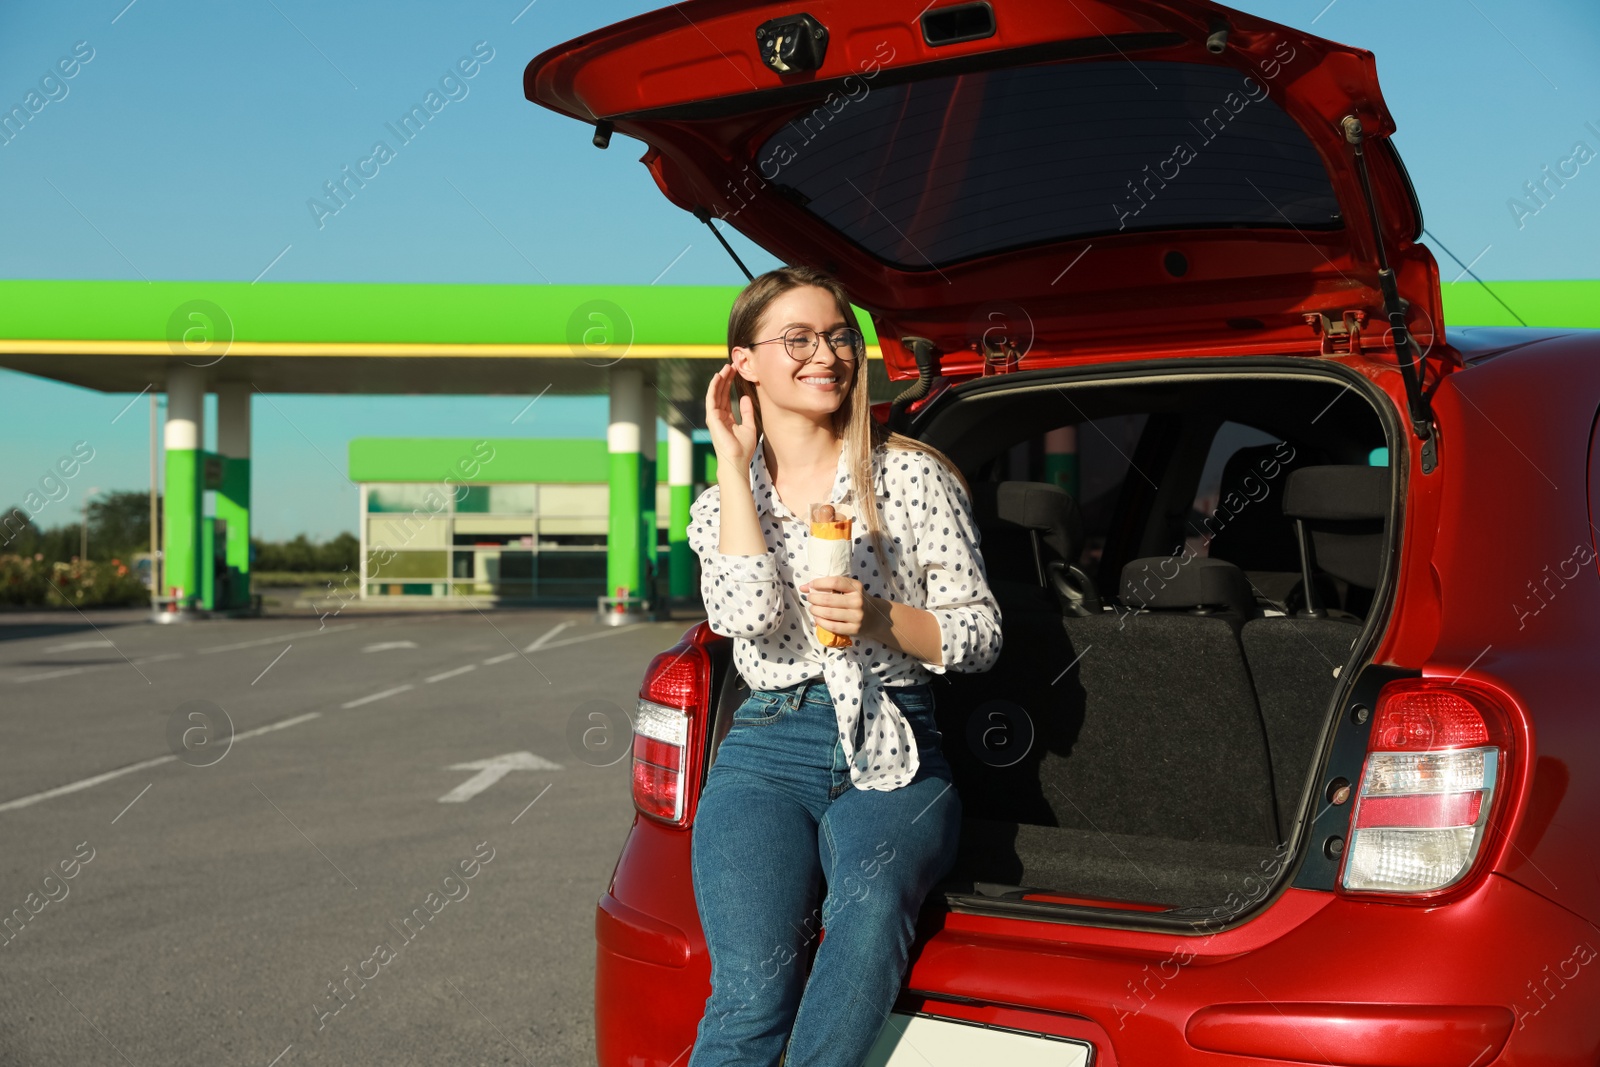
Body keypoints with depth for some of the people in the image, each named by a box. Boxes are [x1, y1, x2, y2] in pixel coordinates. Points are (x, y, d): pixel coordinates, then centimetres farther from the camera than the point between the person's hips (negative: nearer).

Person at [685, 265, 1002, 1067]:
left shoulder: (912, 475, 9)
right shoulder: (720, 504, 14)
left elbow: (982, 634, 8)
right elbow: (747, 616, -8)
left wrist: (881, 619, -12)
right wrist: (734, 461, -1)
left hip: (892, 757, 0)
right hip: (767, 752, 1)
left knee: (871, 902, -36)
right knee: (752, 1000, -25)